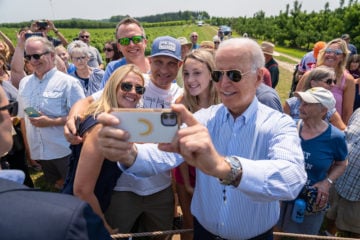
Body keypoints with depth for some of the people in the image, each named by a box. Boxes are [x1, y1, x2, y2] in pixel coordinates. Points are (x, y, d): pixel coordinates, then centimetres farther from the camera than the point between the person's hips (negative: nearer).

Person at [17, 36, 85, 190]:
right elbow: (23, 117, 14)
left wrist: (51, 122, -20)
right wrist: (28, 148, 12)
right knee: (55, 188, 18)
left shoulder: (68, 82, -10)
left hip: (66, 152, -5)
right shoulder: (24, 83, 8)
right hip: (39, 153, 5)